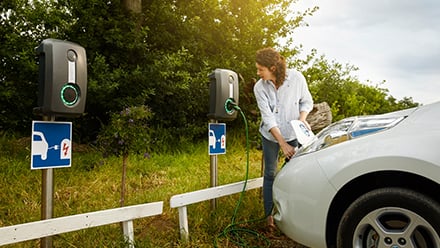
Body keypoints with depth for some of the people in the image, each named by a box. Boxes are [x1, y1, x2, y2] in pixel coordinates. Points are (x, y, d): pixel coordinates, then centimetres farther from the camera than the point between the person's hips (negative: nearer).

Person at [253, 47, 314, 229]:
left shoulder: (296, 78, -16)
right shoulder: (259, 87, -15)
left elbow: (307, 101, -1)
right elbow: (268, 118, -18)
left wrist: (302, 118, -21)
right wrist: (282, 143, -23)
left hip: (293, 134, 0)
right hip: (270, 136, 0)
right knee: (270, 174, 6)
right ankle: (269, 215, 16)